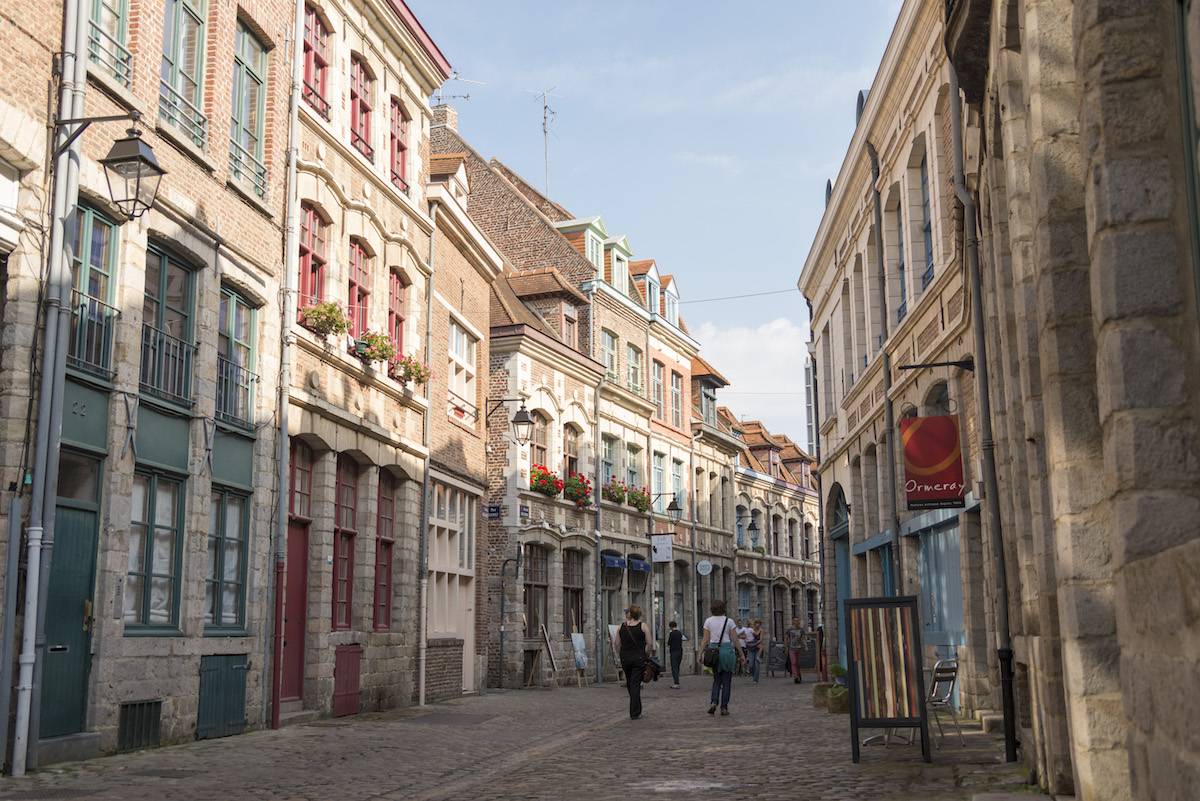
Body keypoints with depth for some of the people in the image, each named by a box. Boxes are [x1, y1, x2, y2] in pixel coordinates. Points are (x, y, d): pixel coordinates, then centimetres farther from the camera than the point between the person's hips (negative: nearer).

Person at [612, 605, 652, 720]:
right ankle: (634, 713, -4)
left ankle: (636, 710, 29)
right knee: (635, 684, -2)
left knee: (630, 684, 17)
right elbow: (650, 644, -8)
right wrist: (646, 654, 6)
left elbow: (616, 644, 4)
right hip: (639, 658, -3)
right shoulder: (643, 626, -6)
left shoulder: (621, 627, 3)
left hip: (625, 658, 3)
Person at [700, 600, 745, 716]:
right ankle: (724, 707, 5)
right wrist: (742, 654, 6)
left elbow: (706, 640, -1)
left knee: (717, 680, 15)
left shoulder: (708, 621, 2)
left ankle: (713, 702, -5)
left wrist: (701, 654, 2)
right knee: (726, 681, 7)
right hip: (727, 650, -2)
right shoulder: (729, 621, -1)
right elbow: (735, 640, -1)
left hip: (713, 651, 2)